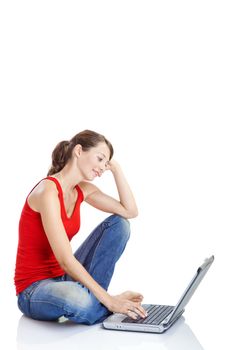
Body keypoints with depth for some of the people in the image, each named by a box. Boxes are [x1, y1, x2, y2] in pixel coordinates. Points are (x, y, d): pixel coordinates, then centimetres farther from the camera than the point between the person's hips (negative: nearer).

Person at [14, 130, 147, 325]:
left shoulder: (82, 189, 3)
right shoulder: (48, 191, -23)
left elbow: (130, 211, 2)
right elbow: (66, 260, -28)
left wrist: (116, 168, -4)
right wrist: (110, 300, -28)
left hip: (64, 278, 8)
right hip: (33, 289, -8)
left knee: (119, 224, -1)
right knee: (75, 300, -43)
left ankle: (91, 298, -6)